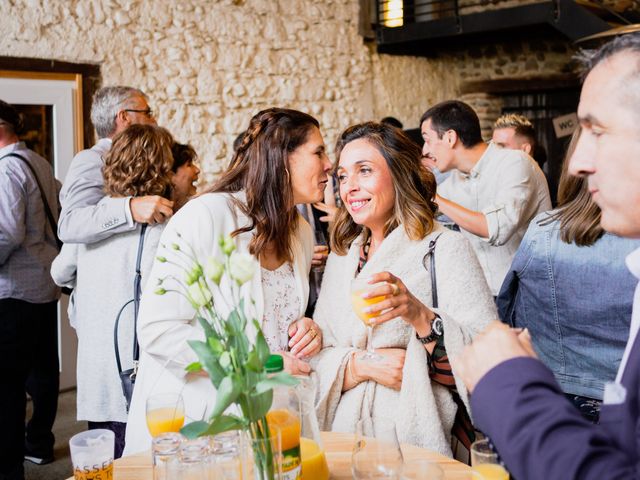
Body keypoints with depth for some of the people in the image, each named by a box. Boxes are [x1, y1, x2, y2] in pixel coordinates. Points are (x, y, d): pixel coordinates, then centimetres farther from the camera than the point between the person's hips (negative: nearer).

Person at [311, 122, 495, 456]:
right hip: (342, 437, 5)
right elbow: (316, 356, 11)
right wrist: (360, 364, -9)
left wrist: (420, 316, -25)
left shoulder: (445, 248, -2)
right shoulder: (341, 256, 15)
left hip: (418, 442, -4)